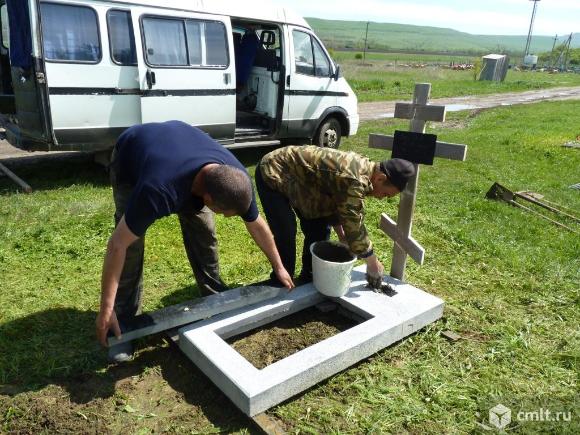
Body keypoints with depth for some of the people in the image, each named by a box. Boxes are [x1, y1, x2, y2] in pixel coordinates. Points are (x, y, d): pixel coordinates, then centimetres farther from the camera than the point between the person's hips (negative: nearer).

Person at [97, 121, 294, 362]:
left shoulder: (237, 179, -31)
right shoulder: (159, 191, -47)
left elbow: (256, 225, -12)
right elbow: (117, 245, -37)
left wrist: (278, 267, 0)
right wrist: (106, 310, -31)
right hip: (130, 157, -4)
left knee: (204, 231, -6)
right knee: (131, 245, -16)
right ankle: (124, 322, 0)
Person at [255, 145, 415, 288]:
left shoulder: (361, 167, -3)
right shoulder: (355, 181, -33)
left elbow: (335, 201, 9)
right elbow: (354, 225, -26)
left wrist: (342, 236, 3)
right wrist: (373, 263, -14)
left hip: (297, 175, 9)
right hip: (272, 174, -9)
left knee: (319, 228, 9)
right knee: (286, 234, -13)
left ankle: (309, 277, 26)